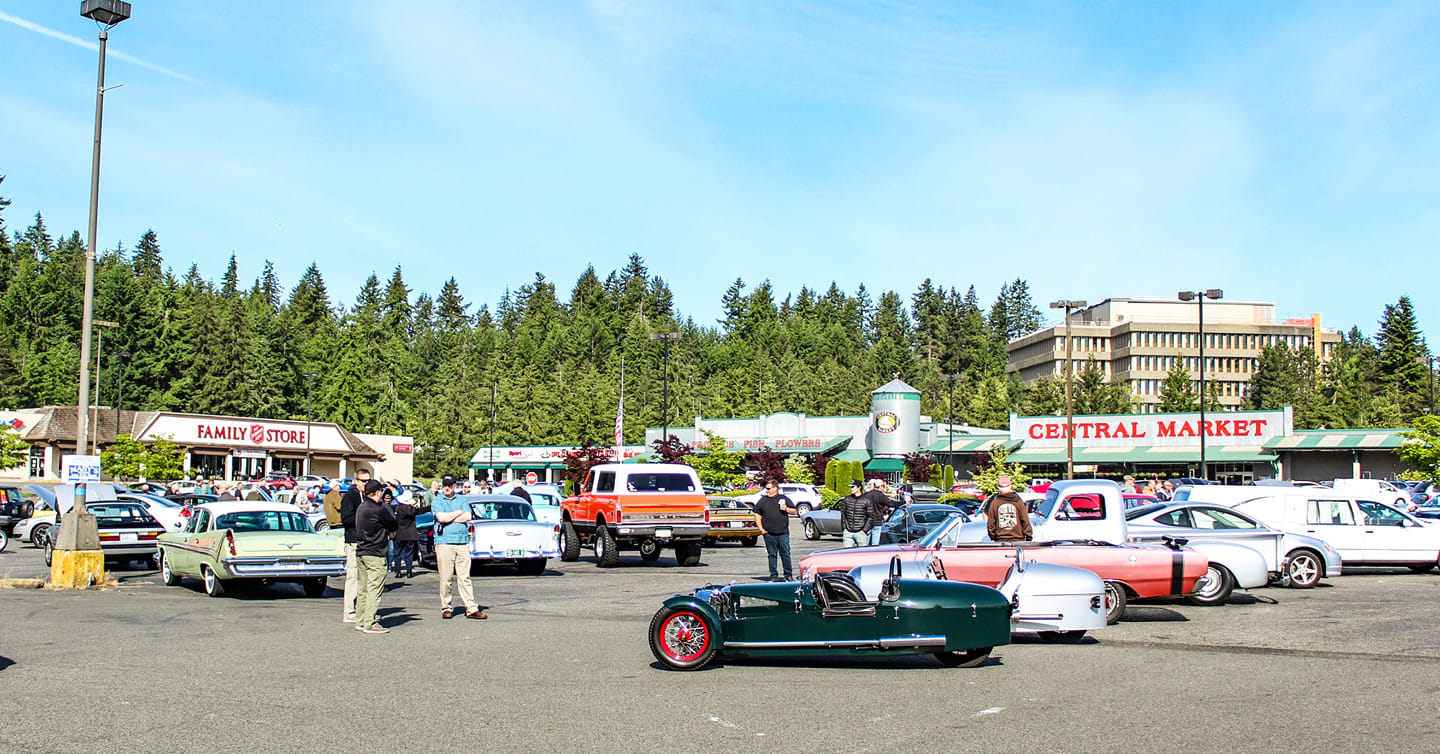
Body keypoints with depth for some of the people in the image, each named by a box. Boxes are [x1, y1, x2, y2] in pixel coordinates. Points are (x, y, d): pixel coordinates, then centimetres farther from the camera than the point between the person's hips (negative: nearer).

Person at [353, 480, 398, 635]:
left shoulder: (361, 507, 10)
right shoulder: (378, 509, -15)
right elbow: (394, 525, -4)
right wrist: (385, 503, 5)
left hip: (360, 552, 9)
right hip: (375, 554, -9)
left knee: (363, 589, 14)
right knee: (375, 589, -6)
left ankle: (360, 621, 18)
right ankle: (370, 623, -8)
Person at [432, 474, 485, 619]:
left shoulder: (462, 500, 16)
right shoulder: (437, 501, 7)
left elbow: (468, 517, 1)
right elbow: (441, 517, -10)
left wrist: (449, 518, -5)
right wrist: (459, 512, 1)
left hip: (462, 543, 3)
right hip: (444, 543, -3)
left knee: (464, 577, 2)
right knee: (446, 578, -2)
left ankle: (471, 609, 0)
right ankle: (446, 608, 8)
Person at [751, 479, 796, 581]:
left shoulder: (784, 499, 8)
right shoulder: (762, 500, 10)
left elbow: (794, 510, 11)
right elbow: (757, 515, 12)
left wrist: (786, 509, -9)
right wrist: (761, 528, 3)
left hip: (783, 533, -1)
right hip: (769, 534, 1)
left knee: (785, 555, -1)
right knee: (771, 555, 3)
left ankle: (788, 575, 8)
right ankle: (773, 575, 10)